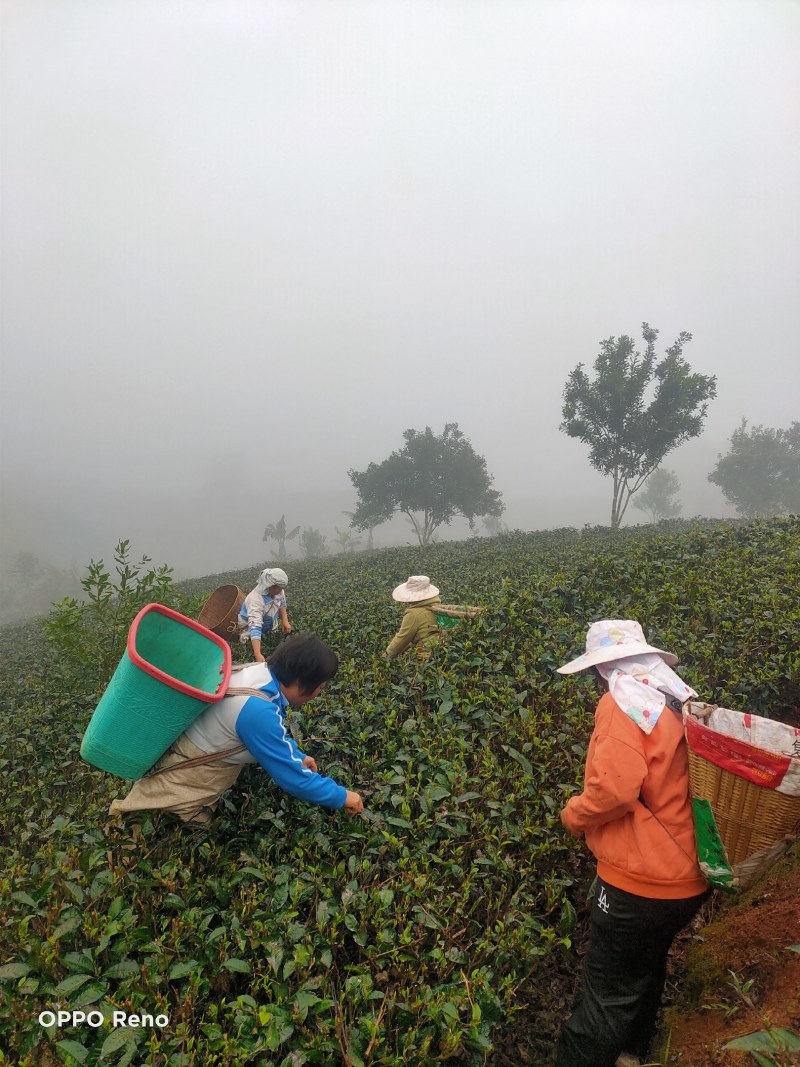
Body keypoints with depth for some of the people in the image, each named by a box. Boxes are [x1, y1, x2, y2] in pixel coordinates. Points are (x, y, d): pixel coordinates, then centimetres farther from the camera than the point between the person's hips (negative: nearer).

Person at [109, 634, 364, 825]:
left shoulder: (262, 671, -11)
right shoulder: (259, 711, -37)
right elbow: (292, 778, -27)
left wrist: (298, 757, 12)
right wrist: (342, 797, -15)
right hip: (186, 777, -8)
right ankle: (125, 815, 17)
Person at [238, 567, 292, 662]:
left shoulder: (277, 590, -20)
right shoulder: (255, 600, -40)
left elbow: (282, 603, 5)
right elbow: (255, 628, -49)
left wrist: (285, 621, -9)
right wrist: (258, 655, -59)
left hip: (268, 630, 7)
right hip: (250, 633, -7)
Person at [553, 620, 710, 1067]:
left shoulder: (624, 700, -20)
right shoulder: (683, 701, 4)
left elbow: (613, 789, -29)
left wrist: (574, 813, -10)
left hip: (641, 882, -9)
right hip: (690, 878, 9)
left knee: (610, 994, 7)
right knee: (647, 968, 29)